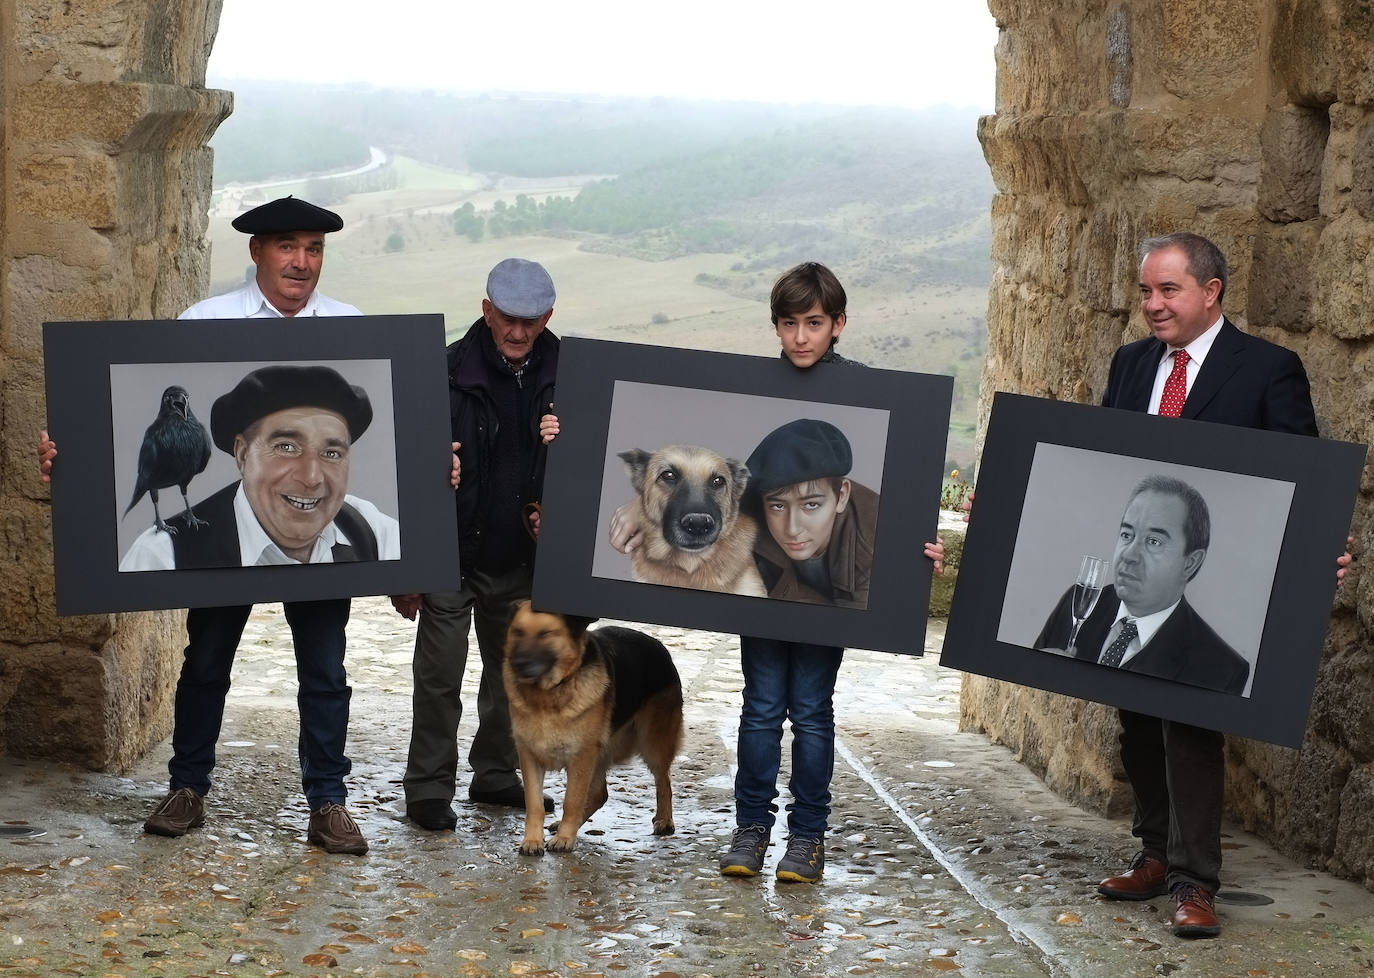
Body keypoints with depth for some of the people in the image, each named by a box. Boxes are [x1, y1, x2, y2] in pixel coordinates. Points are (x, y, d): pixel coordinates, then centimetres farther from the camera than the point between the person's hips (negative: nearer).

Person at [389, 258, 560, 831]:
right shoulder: (449, 372, -11)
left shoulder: (563, 377, -1)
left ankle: (496, 775, 30)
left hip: (519, 559, 4)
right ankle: (428, 789, 9)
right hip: (452, 554, -4)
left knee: (513, 672, 15)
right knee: (440, 677, -2)